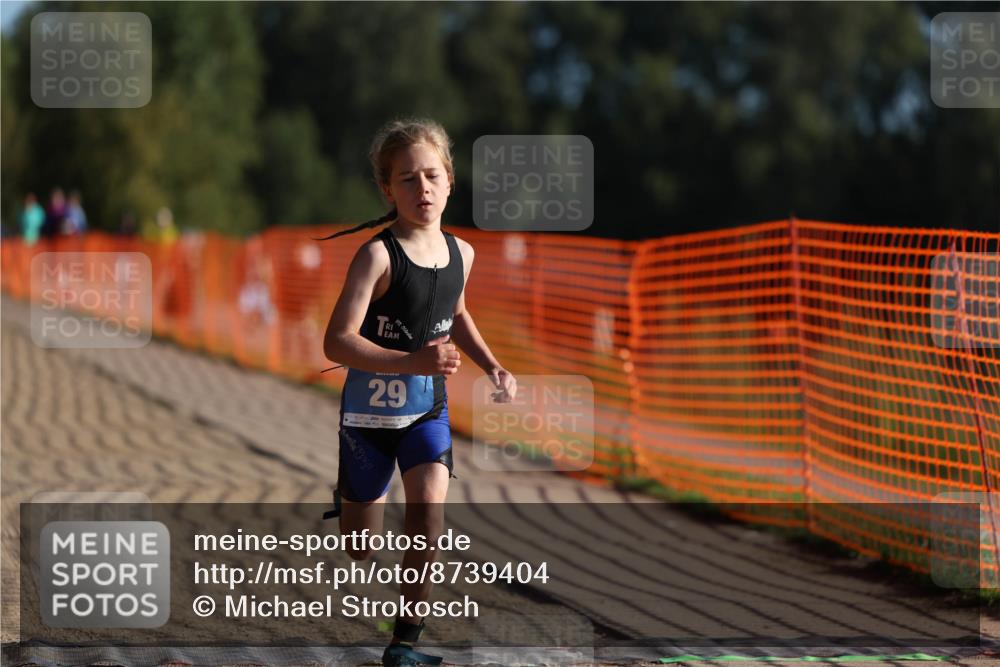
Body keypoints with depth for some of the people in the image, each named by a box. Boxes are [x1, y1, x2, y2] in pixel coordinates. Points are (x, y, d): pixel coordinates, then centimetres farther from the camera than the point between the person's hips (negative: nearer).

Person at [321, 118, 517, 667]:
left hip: (428, 409, 4)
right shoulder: (377, 255, -21)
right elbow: (337, 342, -27)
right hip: (370, 410, -4)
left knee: (429, 508, -21)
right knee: (360, 549, 10)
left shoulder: (460, 253, -1)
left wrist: (493, 367, 9)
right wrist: (414, 362, -37)